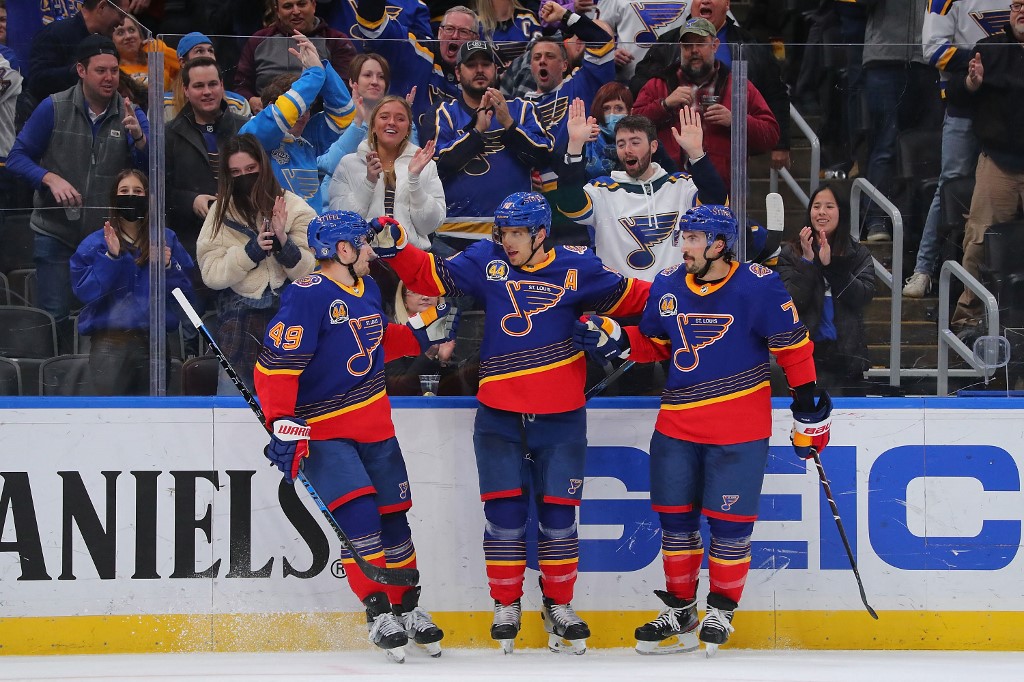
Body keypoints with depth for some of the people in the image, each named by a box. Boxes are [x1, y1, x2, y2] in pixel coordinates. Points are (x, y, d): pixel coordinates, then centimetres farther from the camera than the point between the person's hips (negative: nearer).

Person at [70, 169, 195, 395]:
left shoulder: (167, 239, 9)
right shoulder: (95, 243, 4)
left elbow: (184, 290, 6)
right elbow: (83, 291, -7)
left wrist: (168, 267, -11)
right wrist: (110, 257, -15)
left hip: (154, 340, 2)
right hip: (110, 343, -2)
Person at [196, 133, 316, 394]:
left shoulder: (294, 208, 0)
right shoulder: (221, 213, 4)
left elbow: (310, 273, -6)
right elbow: (211, 274, -6)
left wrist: (284, 243, -21)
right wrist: (252, 250, -16)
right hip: (239, 322, 1)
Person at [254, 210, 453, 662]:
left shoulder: (367, 288, 9)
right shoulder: (307, 296, -19)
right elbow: (275, 363, -21)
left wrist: (422, 335, 12)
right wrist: (283, 423, -27)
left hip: (374, 427, 8)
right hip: (323, 432, -8)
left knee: (393, 516, 12)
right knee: (357, 513, -18)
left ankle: (408, 608, 27)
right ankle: (378, 613, -9)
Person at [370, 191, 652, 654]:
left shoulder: (576, 269, -1)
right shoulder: (486, 261, 2)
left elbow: (628, 298, 8)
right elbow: (431, 276, 2)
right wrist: (393, 247, -11)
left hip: (559, 419, -1)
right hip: (499, 417, 1)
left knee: (557, 514, 2)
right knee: (504, 512, -1)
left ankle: (559, 607, 18)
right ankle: (506, 607, 13)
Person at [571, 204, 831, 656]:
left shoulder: (758, 287, -12)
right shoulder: (668, 286, 3)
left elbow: (794, 349, -7)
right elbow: (653, 344, 15)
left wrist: (809, 415, -7)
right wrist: (612, 340, -4)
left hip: (738, 430, -5)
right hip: (678, 426, 5)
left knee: (729, 522, 0)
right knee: (675, 517, 9)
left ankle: (721, 610, 17)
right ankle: (680, 610, 23)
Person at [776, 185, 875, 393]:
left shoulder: (858, 254, 8)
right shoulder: (791, 253, 4)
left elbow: (864, 296, -7)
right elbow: (792, 302, -6)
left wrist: (831, 264, -14)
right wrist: (807, 261, -14)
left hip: (846, 353, 2)